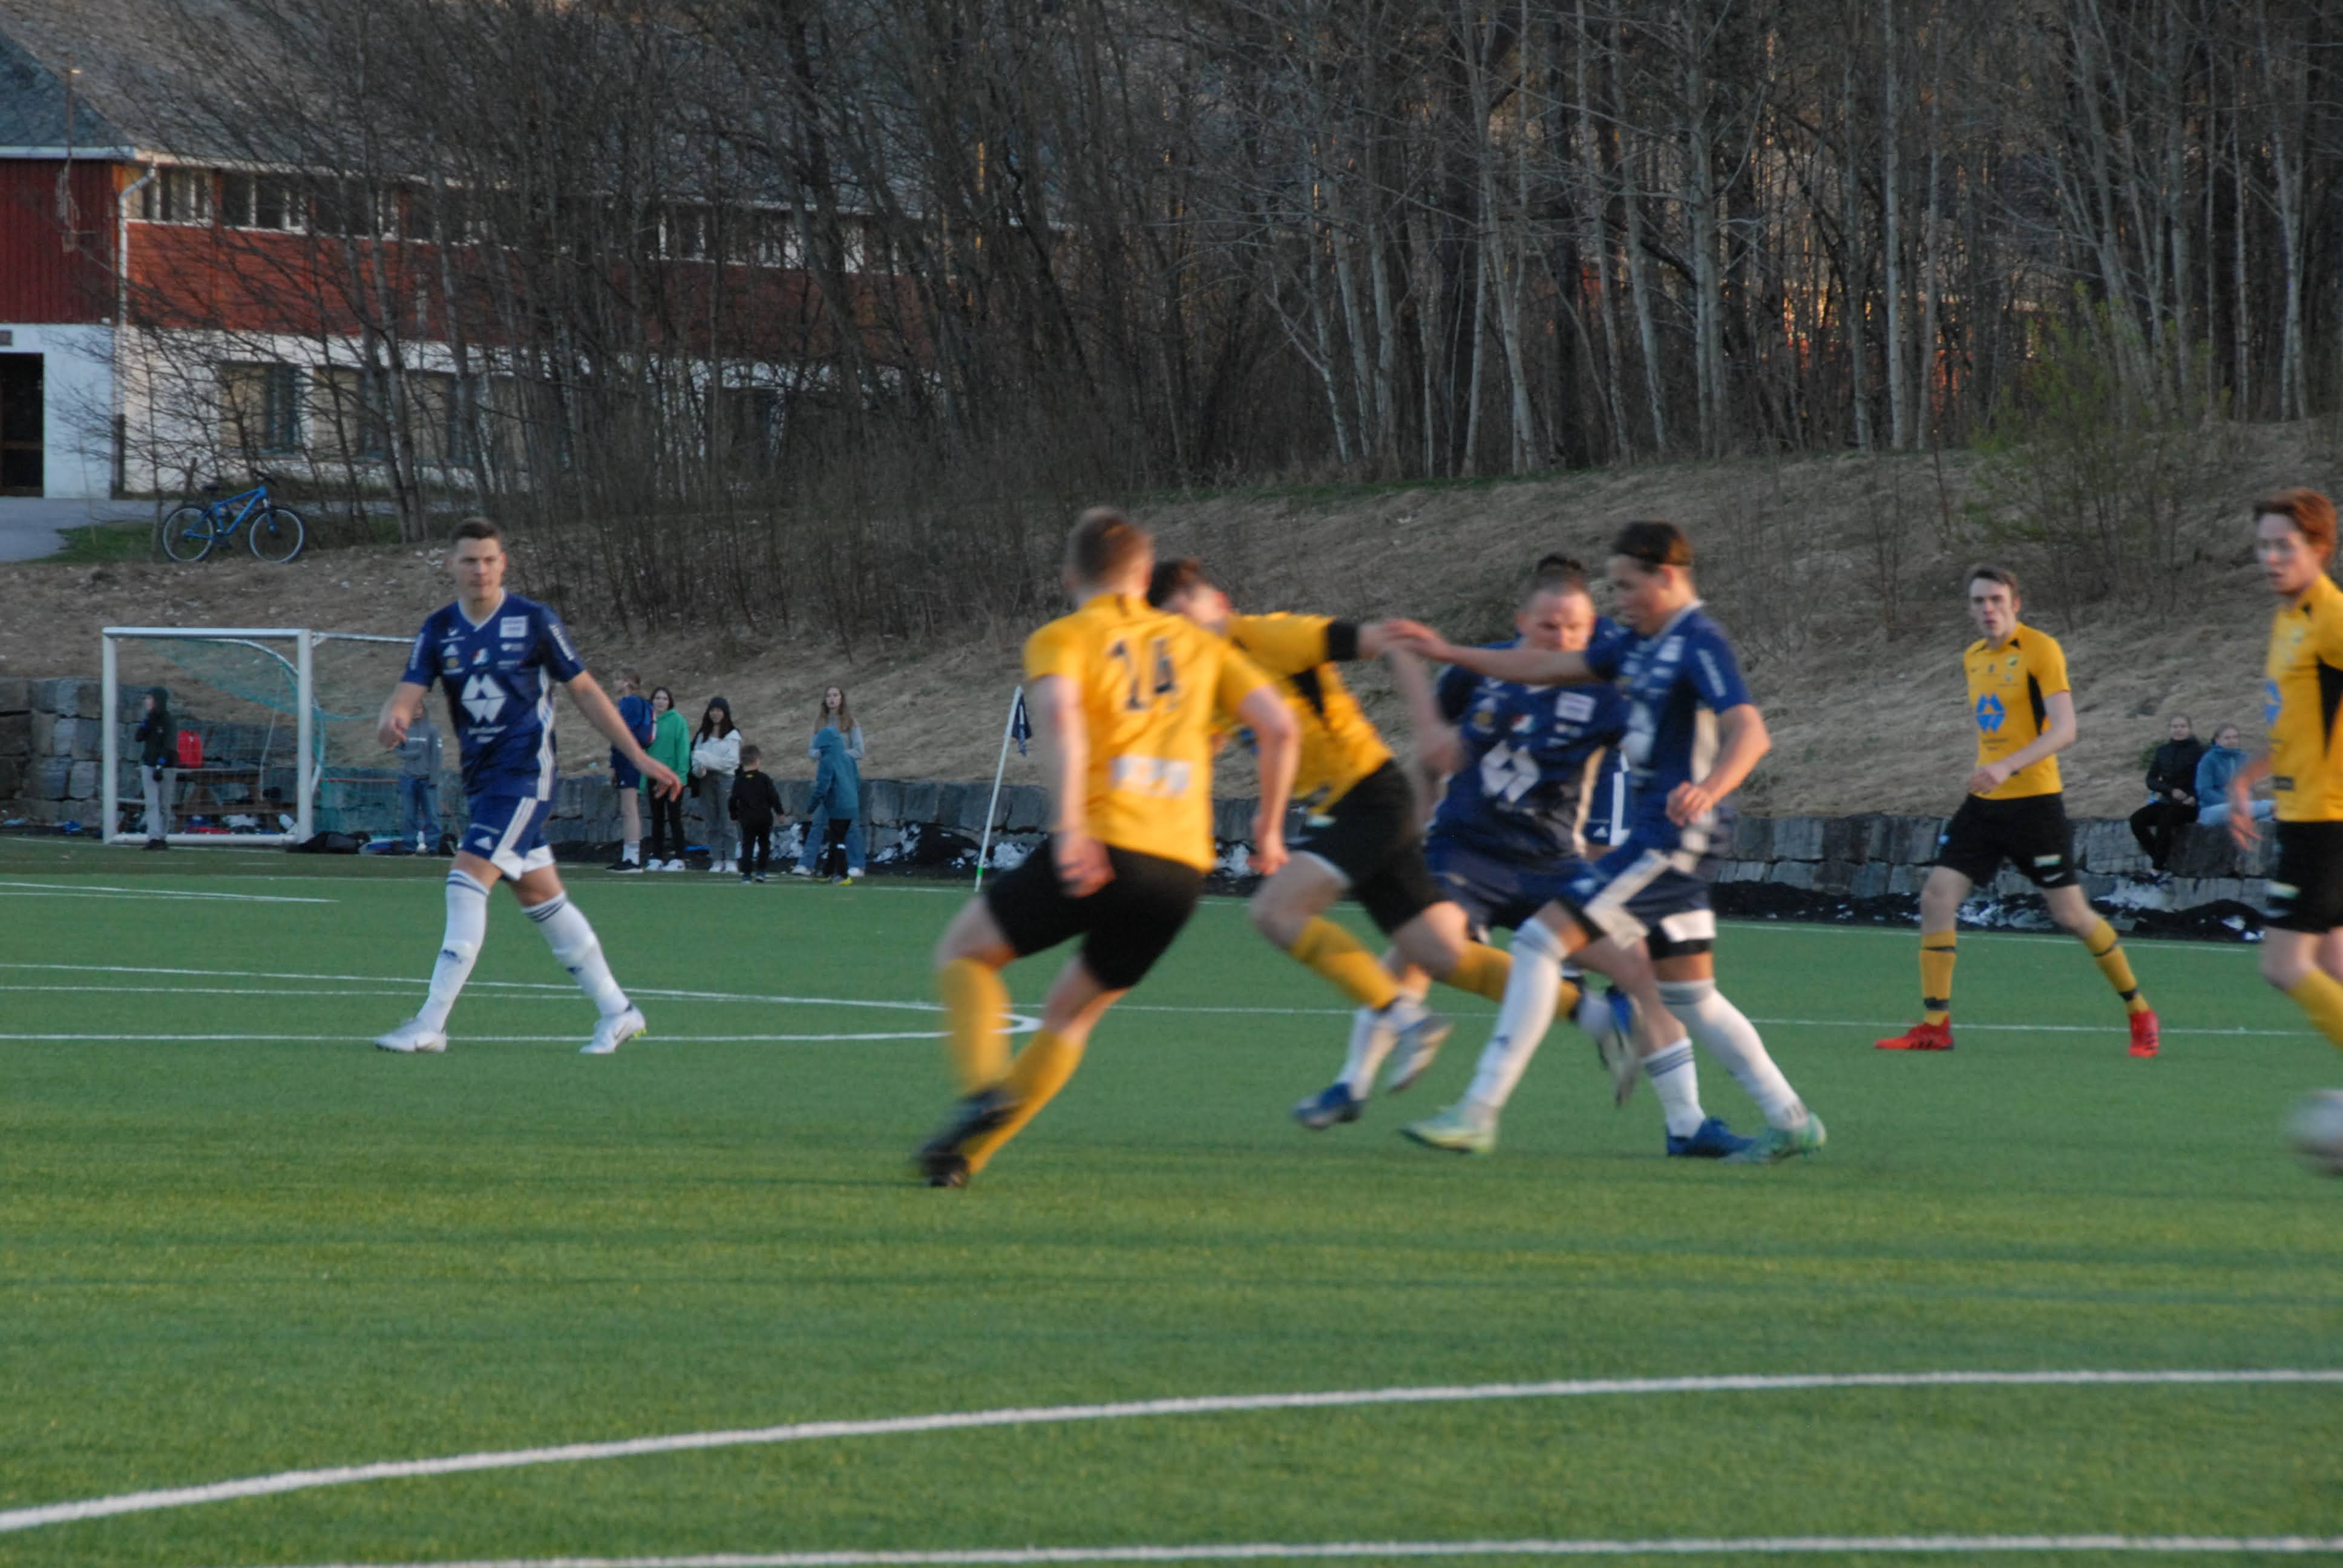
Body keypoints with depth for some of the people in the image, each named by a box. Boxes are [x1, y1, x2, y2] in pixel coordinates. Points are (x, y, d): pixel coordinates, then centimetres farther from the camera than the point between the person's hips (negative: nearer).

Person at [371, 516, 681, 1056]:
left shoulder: (535, 621, -6)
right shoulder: (438, 631, 6)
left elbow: (584, 691, 1)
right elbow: (408, 695, -5)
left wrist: (639, 757, 1)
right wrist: (393, 721, -31)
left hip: (525, 773, -6)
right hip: (482, 781, 6)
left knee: (468, 880, -17)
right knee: (540, 896, 11)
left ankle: (431, 1025, -18)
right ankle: (616, 1011, 22)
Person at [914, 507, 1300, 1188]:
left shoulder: (1063, 638, 6)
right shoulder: (1198, 644, 19)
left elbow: (1059, 711, -16)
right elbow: (1279, 726, 10)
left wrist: (1068, 825, -22)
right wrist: (1269, 827, 20)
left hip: (1103, 848, -4)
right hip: (1183, 866, 4)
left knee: (963, 949, 15)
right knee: (1071, 1014, 20)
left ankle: (983, 1088, -9)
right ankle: (966, 1153, 13)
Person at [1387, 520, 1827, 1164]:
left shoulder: (1700, 645, -13)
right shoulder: (1644, 645, 16)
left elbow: (1749, 731, -26)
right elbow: (1550, 667, 25)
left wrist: (1707, 790, -45)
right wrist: (1449, 653, 26)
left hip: (1667, 838, -10)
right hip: (1654, 840, 10)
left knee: (1540, 942, -12)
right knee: (1690, 999, 13)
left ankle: (1482, 1109, -14)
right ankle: (1791, 1119, 16)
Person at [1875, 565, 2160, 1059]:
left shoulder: (2040, 650, -10)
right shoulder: (1973, 659, 12)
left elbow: (2064, 730, -20)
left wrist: (2009, 766, -31)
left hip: (2034, 801, -7)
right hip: (1984, 803, 7)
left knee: (2070, 914, -4)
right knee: (1937, 897, -6)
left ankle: (2139, 1013, 14)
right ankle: (1935, 1026, -1)